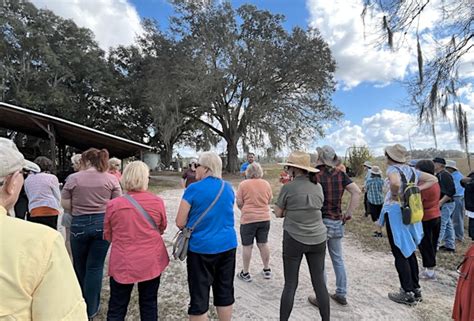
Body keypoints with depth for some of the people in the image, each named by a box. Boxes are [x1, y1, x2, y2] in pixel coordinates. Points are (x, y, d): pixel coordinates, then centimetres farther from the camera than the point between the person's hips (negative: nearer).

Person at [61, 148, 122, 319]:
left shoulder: (73, 178, -5)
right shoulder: (111, 179, -5)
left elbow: (65, 205, -2)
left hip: (79, 224, 1)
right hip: (103, 224, 0)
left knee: (80, 267, 22)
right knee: (95, 267, 9)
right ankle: (90, 309, 21)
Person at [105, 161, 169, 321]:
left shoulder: (113, 204, -11)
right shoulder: (157, 202, -11)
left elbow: (108, 235, 4)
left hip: (122, 263, 0)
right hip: (151, 262, 1)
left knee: (117, 308, 17)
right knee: (149, 304, 18)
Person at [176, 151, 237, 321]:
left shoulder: (194, 189, -13)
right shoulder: (228, 187, 3)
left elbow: (180, 223, -10)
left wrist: (194, 225, 8)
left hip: (201, 247, -5)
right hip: (227, 245, 5)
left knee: (199, 296, 10)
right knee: (225, 292, 18)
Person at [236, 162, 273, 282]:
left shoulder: (243, 184, -9)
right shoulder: (266, 184, 1)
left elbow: (239, 203, -8)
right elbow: (269, 201, 9)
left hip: (248, 219, -4)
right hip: (264, 218, 4)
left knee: (247, 246, 7)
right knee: (263, 244, 16)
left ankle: (245, 273, 18)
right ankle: (267, 270, 28)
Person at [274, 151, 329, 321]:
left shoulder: (288, 187, -13)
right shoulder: (318, 186, 1)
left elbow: (278, 213, -4)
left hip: (294, 240, -4)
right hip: (318, 239, 4)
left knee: (290, 284, 9)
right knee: (319, 283, 15)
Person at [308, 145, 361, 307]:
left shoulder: (316, 175, -13)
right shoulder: (340, 174, 1)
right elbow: (357, 192, -4)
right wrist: (349, 213, 1)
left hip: (320, 222, -5)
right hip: (337, 222, 5)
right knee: (338, 259, 19)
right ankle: (341, 294, 30)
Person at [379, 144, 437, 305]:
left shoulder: (393, 169, -15)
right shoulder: (411, 170, 8)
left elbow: (396, 183, -36)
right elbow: (433, 179, 16)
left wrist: (394, 195, -17)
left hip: (396, 212, -8)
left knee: (400, 254, 2)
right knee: (409, 251, 18)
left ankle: (408, 293, 12)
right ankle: (416, 289, 29)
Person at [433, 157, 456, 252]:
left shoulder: (445, 175, -17)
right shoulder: (439, 175, 13)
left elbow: (452, 191, -23)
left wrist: (441, 202, -25)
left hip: (445, 205, -10)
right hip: (444, 204, 10)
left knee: (440, 226, -6)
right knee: (448, 225, 15)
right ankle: (450, 246, 25)